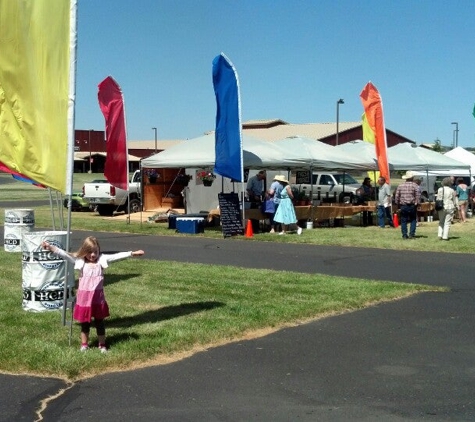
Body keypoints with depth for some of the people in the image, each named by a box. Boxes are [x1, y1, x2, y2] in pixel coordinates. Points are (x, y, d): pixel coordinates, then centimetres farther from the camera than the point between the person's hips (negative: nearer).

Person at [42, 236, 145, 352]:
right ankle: (84, 344, 29)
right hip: (84, 297, 0)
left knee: (99, 322, 11)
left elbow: (116, 256, -12)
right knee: (84, 322, 13)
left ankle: (102, 345, 24)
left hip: (98, 297, 0)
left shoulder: (102, 260, -3)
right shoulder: (79, 261, -5)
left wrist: (132, 253, -20)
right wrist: (51, 247, -23)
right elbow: (65, 254, -12)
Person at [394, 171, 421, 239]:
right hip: (412, 205, -2)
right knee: (413, 220, 8)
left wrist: (398, 204, 11)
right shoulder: (415, 185, -4)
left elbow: (396, 196, 4)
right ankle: (411, 234, 1)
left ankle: (404, 235, 5)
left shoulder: (400, 186, 5)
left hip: (403, 206, 2)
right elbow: (418, 195, -10)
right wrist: (417, 203, -1)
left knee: (403, 221, 7)